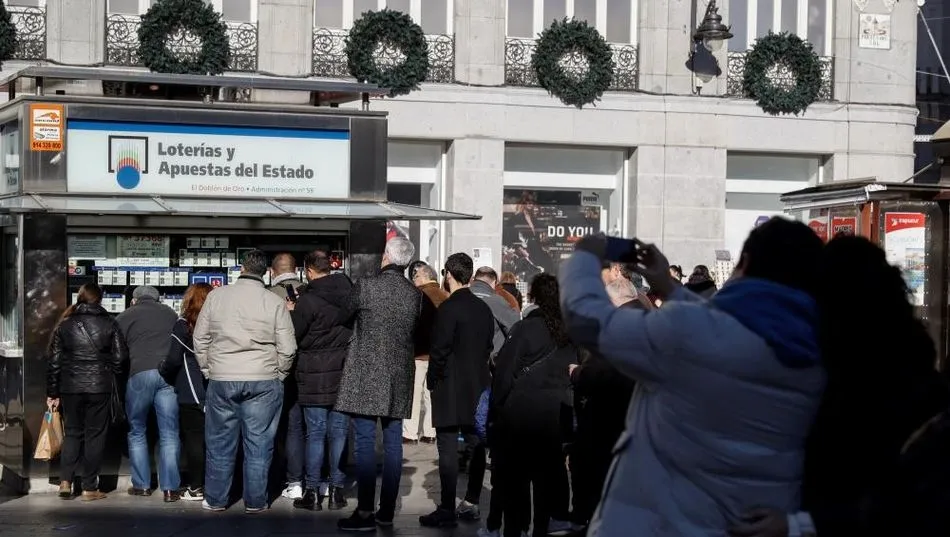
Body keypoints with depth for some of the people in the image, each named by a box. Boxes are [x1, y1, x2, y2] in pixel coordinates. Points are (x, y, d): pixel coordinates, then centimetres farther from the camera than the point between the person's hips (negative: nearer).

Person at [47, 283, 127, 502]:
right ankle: (90, 488, 4)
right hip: (100, 386, -2)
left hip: (70, 387, 2)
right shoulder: (109, 323, 1)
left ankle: (65, 481, 1)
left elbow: (54, 361, 6)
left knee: (72, 433, 14)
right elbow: (121, 356, -1)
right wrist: (112, 377, 18)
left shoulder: (65, 325, 5)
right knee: (95, 434, 5)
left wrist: (52, 393, 11)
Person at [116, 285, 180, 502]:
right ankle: (170, 488, -2)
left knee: (137, 432, 14)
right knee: (169, 434, 3)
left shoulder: (125, 317, 13)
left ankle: (142, 485, 14)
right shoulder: (171, 314, 22)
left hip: (139, 373, -2)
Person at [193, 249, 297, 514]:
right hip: (263, 382, -1)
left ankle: (215, 499, 19)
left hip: (221, 380, 1)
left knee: (220, 443, 11)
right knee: (258, 444, 7)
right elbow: (287, 348, -2)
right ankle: (255, 502, 13)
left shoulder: (216, 296, 1)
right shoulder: (275, 302, -3)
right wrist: (278, 375, 12)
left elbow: (200, 338, 7)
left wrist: (208, 370, 17)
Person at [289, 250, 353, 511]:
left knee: (315, 433, 1)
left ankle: (312, 491, 4)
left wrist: (291, 312, 7)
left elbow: (293, 334, -8)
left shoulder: (308, 300, -14)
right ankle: (337, 489, 11)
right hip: (344, 372, 4)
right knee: (339, 432, 8)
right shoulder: (349, 294, 2)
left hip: (314, 376, -4)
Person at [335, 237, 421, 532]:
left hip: (367, 375, -4)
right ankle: (387, 510, 13)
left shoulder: (365, 285, -10)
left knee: (365, 442, -4)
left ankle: (365, 512, -7)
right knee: (393, 443, 9)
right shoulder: (415, 294, 2)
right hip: (399, 378, 4)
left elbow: (343, 318, 5)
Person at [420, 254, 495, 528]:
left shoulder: (449, 308, -15)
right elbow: (488, 347, 12)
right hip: (478, 387, 7)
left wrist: (433, 380, -3)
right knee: (475, 446, 12)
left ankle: (447, 510, -6)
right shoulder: (484, 308, 7)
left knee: (448, 449, -5)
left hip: (450, 389, -7)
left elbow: (439, 350, -15)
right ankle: (471, 503, 19)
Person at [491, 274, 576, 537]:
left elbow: (504, 372, -11)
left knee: (514, 475, 6)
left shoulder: (525, 328, -12)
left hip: (521, 411, -4)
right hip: (556, 413, 4)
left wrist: (496, 407, -2)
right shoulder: (570, 332, 1)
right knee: (547, 474, 12)